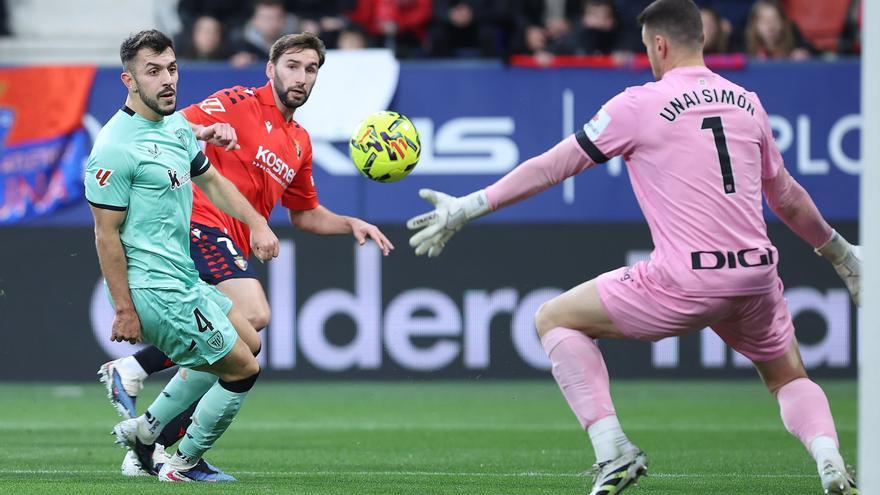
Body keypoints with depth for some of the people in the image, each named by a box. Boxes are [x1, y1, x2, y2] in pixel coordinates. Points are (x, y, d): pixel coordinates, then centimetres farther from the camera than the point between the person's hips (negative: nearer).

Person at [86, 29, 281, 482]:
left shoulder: (177, 126, 8)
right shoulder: (115, 147, -21)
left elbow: (210, 180, 24)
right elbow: (106, 234, -19)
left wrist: (256, 222, 10)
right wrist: (125, 310, -19)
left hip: (184, 278, 10)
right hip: (156, 291, -10)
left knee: (243, 336, 26)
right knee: (243, 368, -2)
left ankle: (147, 428, 25)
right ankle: (185, 465, 16)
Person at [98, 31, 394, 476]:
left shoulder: (299, 142, 23)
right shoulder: (240, 103, -1)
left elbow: (305, 214, 33)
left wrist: (351, 224, 18)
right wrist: (207, 131, -32)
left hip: (235, 247, 9)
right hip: (201, 222, -9)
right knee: (253, 315, -29)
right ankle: (132, 369, -20)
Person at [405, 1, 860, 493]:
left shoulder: (640, 104, -2)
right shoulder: (747, 103, 13)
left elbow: (552, 166, 2)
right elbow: (787, 197, 25)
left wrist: (467, 208, 9)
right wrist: (839, 251, 41)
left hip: (684, 284, -5)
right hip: (756, 275, 5)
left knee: (554, 319, 12)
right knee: (790, 378, 29)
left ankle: (612, 449, -2)